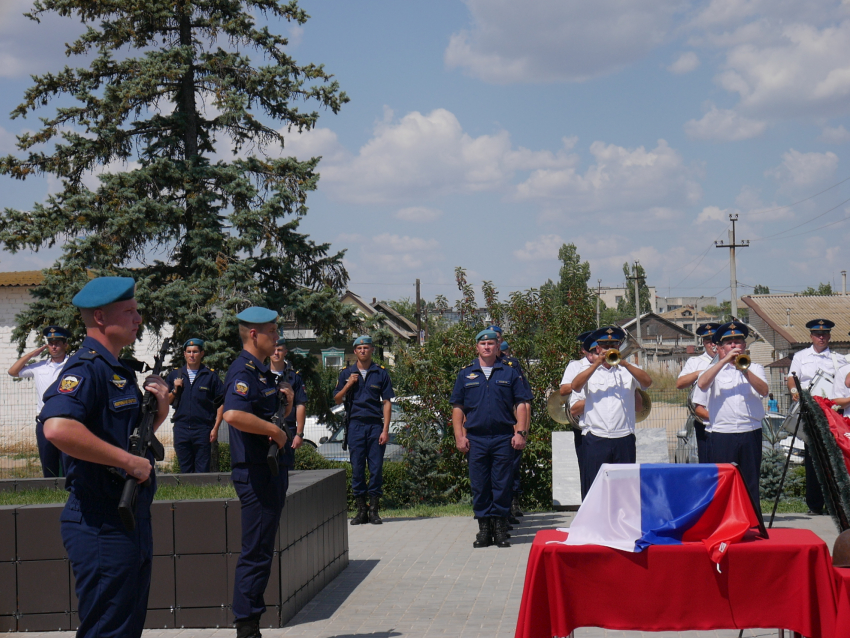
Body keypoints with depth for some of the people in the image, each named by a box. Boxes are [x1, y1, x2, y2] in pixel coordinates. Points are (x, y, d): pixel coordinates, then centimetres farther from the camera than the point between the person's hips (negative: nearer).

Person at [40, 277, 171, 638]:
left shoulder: (118, 372, 16)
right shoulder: (86, 368, -15)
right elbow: (58, 428, -34)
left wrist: (158, 411, 6)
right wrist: (129, 461, -26)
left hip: (131, 521, 10)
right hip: (103, 525, -10)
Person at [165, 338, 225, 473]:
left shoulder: (210, 376, 3)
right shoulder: (175, 375, 11)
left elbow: (221, 403, 1)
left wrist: (215, 428, -6)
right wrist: (175, 390, -5)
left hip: (203, 428, -2)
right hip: (181, 429, 2)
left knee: (202, 471, -2)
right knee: (185, 470, 6)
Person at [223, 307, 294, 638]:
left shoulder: (261, 372, 16)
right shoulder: (243, 372, -15)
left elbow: (282, 413, 33)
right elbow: (233, 414, -35)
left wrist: (285, 396, 11)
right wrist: (275, 431, -24)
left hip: (271, 471, 10)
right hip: (256, 472, -10)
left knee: (261, 551, 14)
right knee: (256, 552, -6)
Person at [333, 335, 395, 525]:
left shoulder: (381, 373, 5)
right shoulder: (346, 373, 10)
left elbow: (387, 402, 2)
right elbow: (337, 400, 12)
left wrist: (385, 429, -6)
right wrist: (348, 385, -6)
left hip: (375, 425, -1)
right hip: (355, 424, 1)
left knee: (376, 467, -1)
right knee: (357, 468, 1)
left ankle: (374, 509, 6)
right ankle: (361, 510, 8)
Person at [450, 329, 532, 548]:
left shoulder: (510, 372, 8)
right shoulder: (466, 374, 11)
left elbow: (521, 404, 6)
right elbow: (457, 407, 10)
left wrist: (520, 432, -4)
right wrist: (459, 436, 1)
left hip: (503, 437, -1)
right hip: (476, 438, 1)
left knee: (502, 485, 1)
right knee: (479, 486, 4)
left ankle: (500, 528, 9)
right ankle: (484, 528, 11)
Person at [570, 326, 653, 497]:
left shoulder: (628, 370, 13)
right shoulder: (589, 370, 12)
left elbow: (647, 382, -5)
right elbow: (575, 386, -7)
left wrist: (624, 364, -16)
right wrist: (597, 363, -14)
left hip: (624, 439, 1)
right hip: (596, 440, -1)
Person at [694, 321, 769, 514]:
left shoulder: (755, 369, 14)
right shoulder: (714, 369, 11)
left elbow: (763, 390, -6)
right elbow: (702, 384, -12)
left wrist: (744, 370, -20)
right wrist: (724, 361, -14)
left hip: (750, 434, 1)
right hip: (721, 435, -1)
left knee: (750, 483, 3)